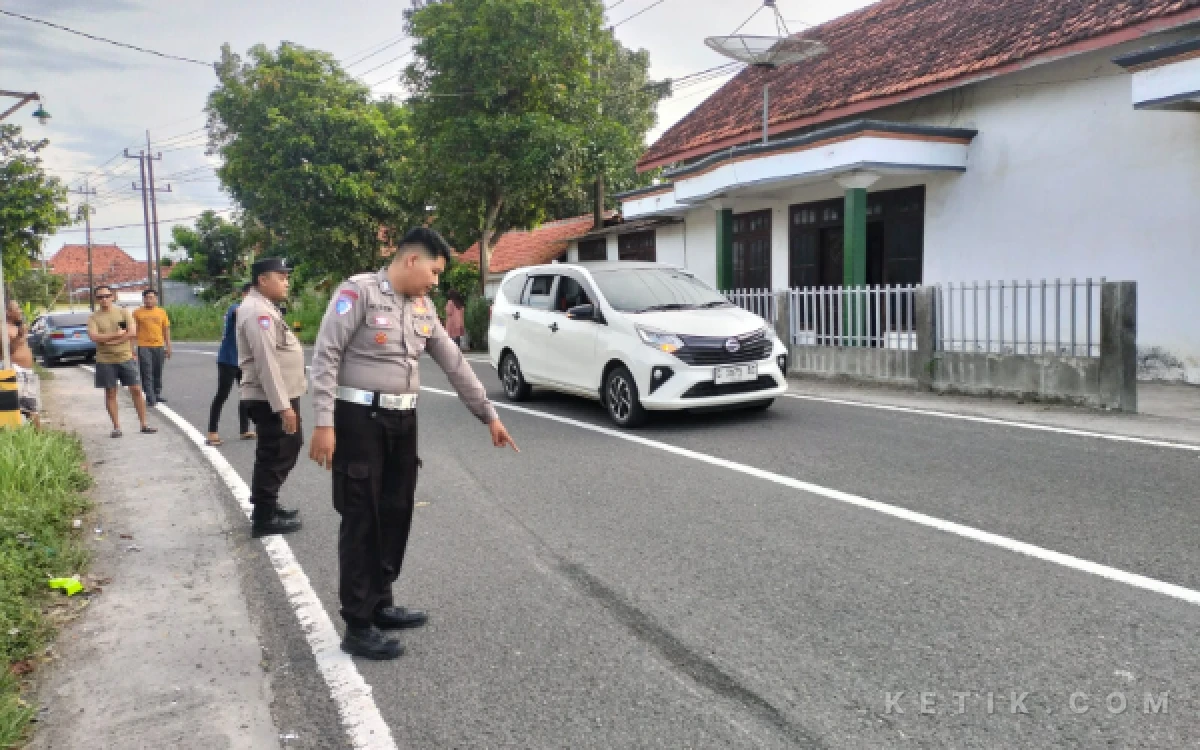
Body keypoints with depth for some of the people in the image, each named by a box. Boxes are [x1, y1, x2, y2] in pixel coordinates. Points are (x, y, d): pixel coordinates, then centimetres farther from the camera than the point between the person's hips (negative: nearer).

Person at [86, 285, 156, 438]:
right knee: (110, 393, 5)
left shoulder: (124, 312, 3)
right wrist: (117, 335, -17)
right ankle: (116, 427, 12)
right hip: (105, 361, 0)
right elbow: (94, 337, -14)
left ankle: (144, 424, 8)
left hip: (126, 358, 0)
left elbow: (133, 333, -8)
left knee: (136, 390, 1)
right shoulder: (93, 318, 2)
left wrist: (109, 340, -13)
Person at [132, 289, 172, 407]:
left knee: (158, 373, 11)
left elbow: (166, 330, 12)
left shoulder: (162, 312, 9)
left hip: (159, 346, 3)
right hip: (144, 346, -3)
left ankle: (157, 395, 23)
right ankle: (150, 398, -5)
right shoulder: (137, 313, 1)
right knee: (147, 374, -5)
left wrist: (168, 346, 8)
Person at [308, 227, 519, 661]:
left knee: (395, 516, 12)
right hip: (359, 419, -7)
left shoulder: (423, 308, 11)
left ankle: (380, 605, 27)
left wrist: (489, 415, 16)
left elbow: (455, 364, 15)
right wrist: (323, 423, -19)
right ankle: (358, 627, 7)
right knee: (362, 521, -2)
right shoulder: (359, 291, -10)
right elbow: (325, 357, -13)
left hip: (403, 421, 7)